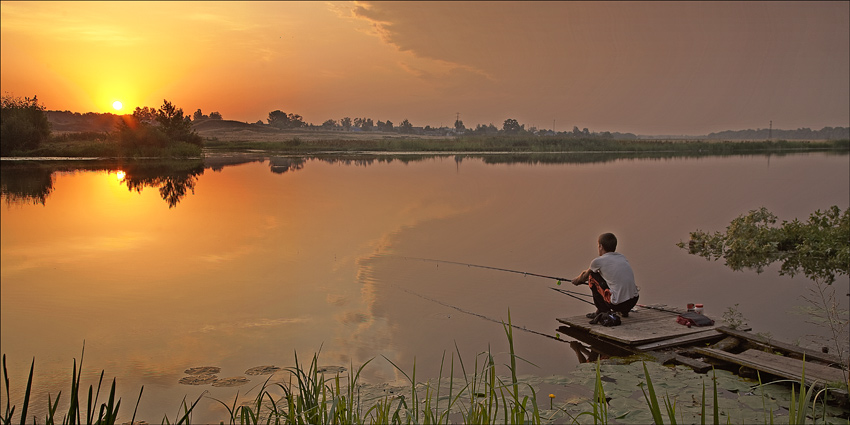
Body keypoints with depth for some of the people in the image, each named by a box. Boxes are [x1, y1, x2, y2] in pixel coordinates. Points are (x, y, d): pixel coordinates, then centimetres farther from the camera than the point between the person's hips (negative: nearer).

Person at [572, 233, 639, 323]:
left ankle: (603, 311, 10)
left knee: (592, 277, 9)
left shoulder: (598, 261, -1)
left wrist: (576, 281, 44)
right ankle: (623, 311, 26)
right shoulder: (622, 257, 16)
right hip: (633, 302, 6)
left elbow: (584, 277, 19)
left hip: (617, 304, -6)